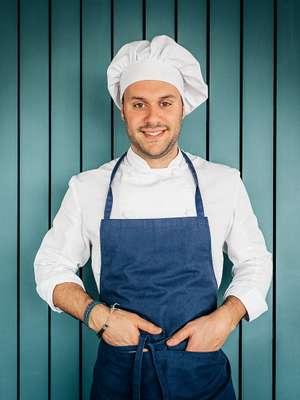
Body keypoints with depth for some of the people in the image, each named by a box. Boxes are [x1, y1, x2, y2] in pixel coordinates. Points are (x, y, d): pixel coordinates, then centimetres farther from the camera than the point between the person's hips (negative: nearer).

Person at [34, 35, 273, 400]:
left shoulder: (224, 182, -5)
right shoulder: (87, 188, -5)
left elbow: (255, 262, 5)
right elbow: (51, 267, 3)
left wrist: (226, 318, -12)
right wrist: (97, 315, -13)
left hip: (202, 371, 0)